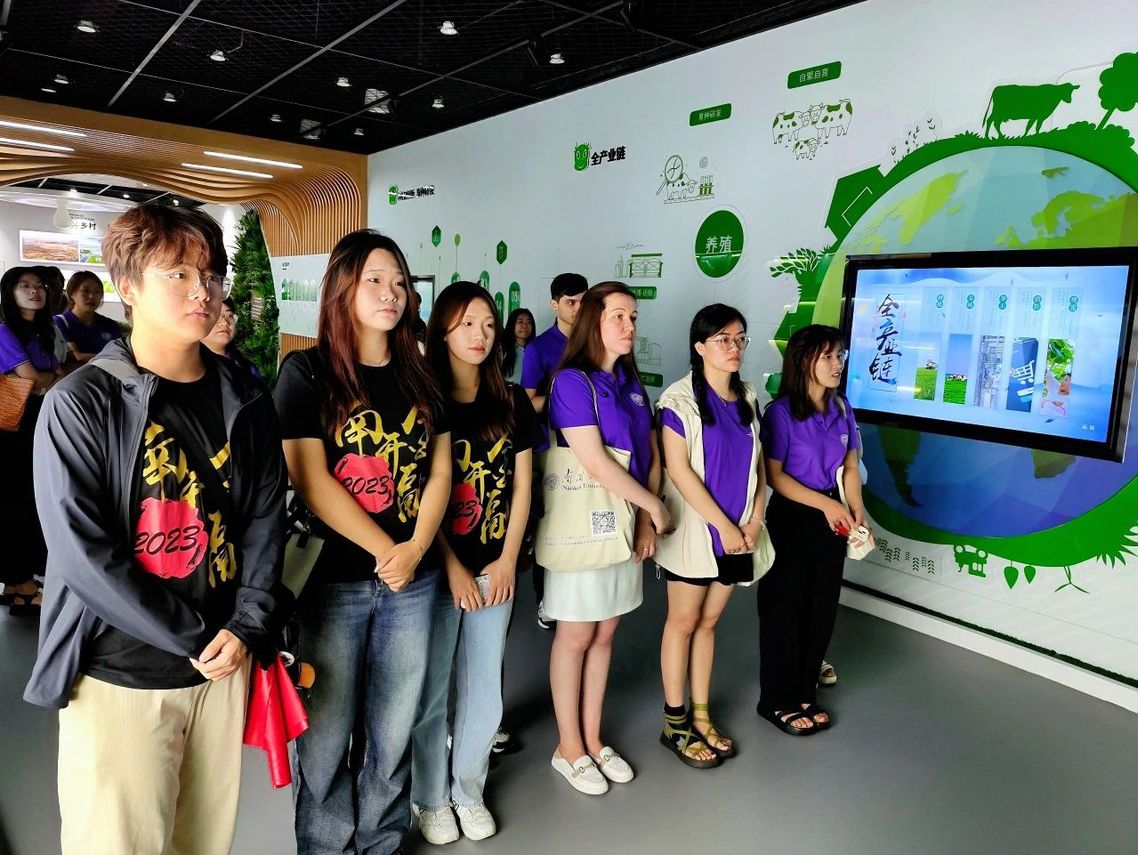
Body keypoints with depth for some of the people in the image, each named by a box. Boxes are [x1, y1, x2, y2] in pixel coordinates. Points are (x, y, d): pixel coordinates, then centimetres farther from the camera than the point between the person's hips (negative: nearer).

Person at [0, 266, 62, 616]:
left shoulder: (43, 334, 14)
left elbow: (57, 382, 9)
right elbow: (33, 379, -15)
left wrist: (44, 383, -10)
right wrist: (58, 379, 1)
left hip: (42, 427, 7)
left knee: (36, 504, 10)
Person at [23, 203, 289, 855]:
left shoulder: (246, 403, 4)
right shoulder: (81, 403, -9)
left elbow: (265, 521, 4)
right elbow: (82, 552, -15)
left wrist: (246, 627, -8)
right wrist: (194, 638, -14)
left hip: (225, 663, 4)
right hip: (118, 678, -4)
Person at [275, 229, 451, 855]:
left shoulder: (421, 376, 8)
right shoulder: (306, 371, -5)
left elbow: (440, 470, 5)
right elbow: (308, 478, -12)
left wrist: (414, 550, -9)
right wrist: (384, 551, -13)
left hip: (413, 581, 4)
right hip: (333, 580, -3)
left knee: (393, 731, 15)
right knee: (328, 734, 9)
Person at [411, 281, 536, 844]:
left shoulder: (512, 402, 5)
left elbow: (521, 485, 5)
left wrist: (507, 560, -1)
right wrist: (452, 567, -10)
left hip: (495, 568, 3)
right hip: (436, 568, -3)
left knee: (483, 688, 13)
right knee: (430, 689, 9)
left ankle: (468, 790, 33)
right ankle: (430, 796, 30)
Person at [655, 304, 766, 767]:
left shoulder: (747, 397, 8)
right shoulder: (680, 398, -10)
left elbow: (757, 463, 11)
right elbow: (677, 468, -15)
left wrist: (754, 519, -2)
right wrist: (722, 524, -14)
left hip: (737, 533, 5)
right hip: (695, 529, -5)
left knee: (709, 621, 14)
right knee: (683, 622, 5)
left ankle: (701, 716, 25)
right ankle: (674, 723, 18)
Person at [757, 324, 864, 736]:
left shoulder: (842, 409, 5)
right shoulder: (781, 412, -13)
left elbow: (850, 467, 9)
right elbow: (773, 474, -14)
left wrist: (856, 511, -4)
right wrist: (825, 503, -17)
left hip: (832, 520, 6)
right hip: (792, 519, -6)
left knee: (823, 610, 14)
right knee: (784, 612, 5)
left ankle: (804, 693, 31)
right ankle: (777, 701, 22)